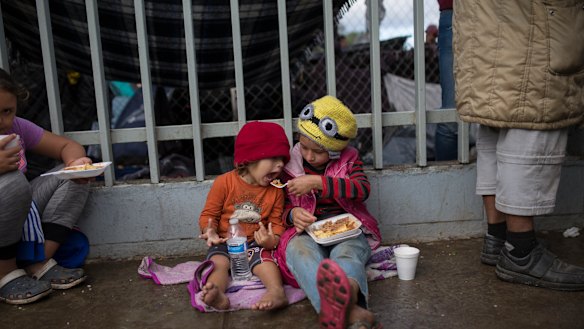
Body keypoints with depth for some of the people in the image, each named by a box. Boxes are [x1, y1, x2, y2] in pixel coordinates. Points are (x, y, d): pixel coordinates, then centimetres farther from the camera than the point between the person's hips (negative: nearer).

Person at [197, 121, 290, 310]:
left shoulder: (275, 191, 5)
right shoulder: (224, 183, -5)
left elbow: (276, 222, 4)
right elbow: (209, 215, 1)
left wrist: (272, 240, -19)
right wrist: (209, 230, -21)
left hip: (255, 243, 1)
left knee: (263, 256, -29)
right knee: (219, 261, -29)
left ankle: (276, 291, -52)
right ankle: (216, 295, -55)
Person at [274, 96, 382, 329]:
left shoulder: (348, 159, 8)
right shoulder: (290, 165, 9)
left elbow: (363, 189, -11)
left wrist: (318, 182, -19)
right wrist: (293, 214, -12)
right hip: (307, 232, 0)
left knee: (347, 253, -37)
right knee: (297, 249, -38)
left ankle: (348, 291, -77)